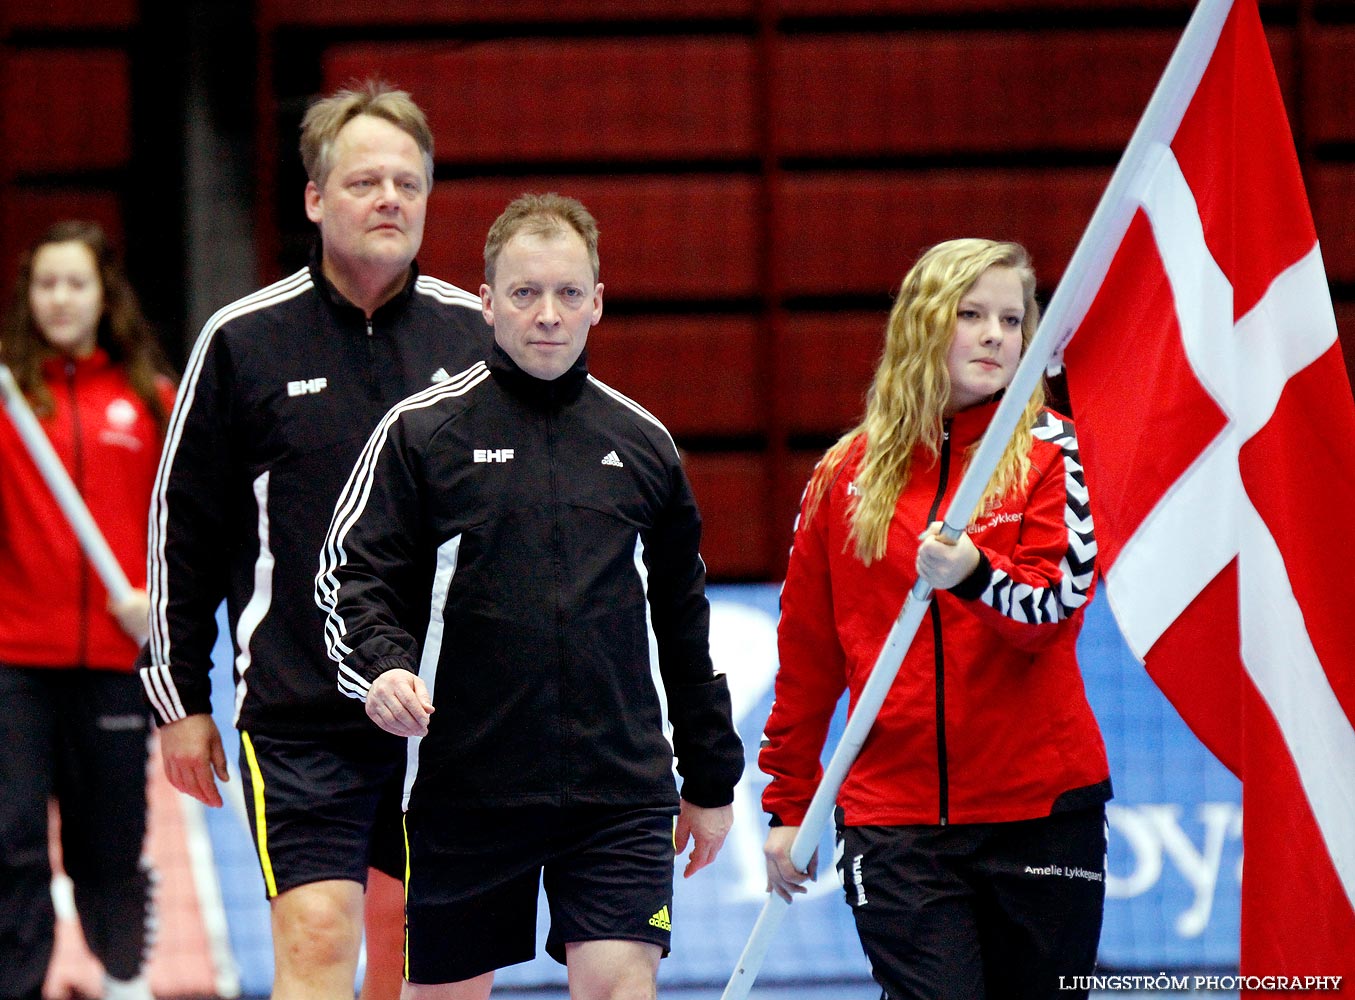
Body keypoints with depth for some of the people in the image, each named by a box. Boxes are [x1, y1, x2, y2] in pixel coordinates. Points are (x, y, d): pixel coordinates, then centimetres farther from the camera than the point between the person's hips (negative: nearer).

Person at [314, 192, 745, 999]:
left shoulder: (643, 443, 11)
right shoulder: (421, 432, 2)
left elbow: (685, 621, 17)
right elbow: (355, 576, 0)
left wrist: (711, 779, 17)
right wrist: (381, 664, -21)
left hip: (620, 792, 1)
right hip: (463, 790, -1)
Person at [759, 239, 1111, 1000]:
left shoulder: (1051, 451, 2)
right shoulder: (847, 474, 7)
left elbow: (1055, 607, -10)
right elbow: (807, 650, 14)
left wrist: (974, 577, -30)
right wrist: (788, 805, 15)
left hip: (1040, 808, 0)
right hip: (894, 819, 0)